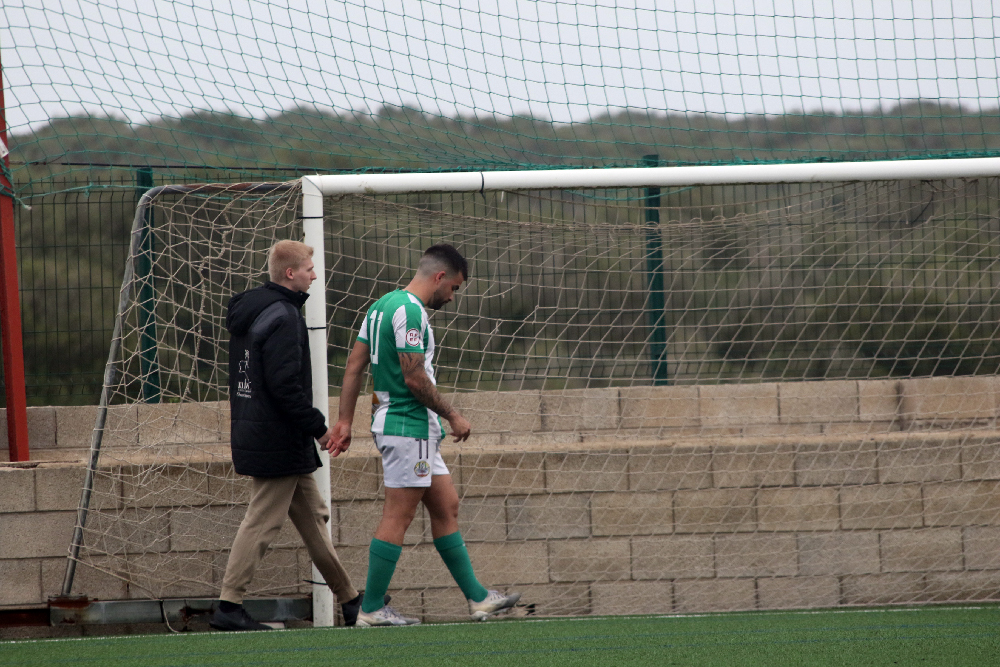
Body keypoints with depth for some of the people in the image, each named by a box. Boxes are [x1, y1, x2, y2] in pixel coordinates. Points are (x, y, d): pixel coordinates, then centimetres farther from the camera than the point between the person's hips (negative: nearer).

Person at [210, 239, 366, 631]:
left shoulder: (248, 312, 14)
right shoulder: (282, 316, -17)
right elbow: (284, 385, -24)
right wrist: (318, 427, -15)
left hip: (254, 434, 10)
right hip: (279, 444, -10)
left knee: (313, 518, 15)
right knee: (261, 522, -6)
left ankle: (350, 601, 21)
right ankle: (229, 606, -5)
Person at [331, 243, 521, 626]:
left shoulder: (383, 306, 15)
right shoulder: (409, 310, -16)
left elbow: (354, 367, 15)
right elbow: (415, 379, -20)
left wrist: (344, 421, 14)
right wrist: (453, 416, -9)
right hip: (408, 427, -10)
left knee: (446, 508, 13)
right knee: (398, 517, -7)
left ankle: (478, 598, 16)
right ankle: (371, 609, -4)